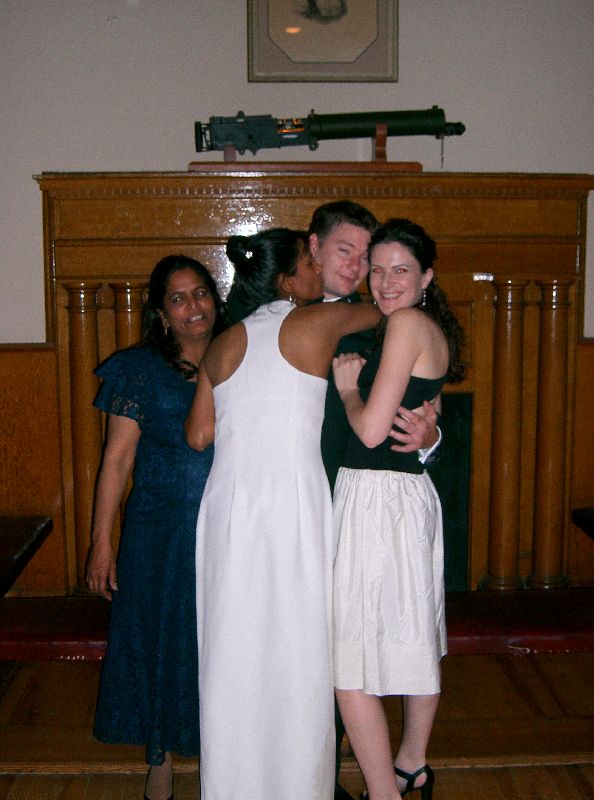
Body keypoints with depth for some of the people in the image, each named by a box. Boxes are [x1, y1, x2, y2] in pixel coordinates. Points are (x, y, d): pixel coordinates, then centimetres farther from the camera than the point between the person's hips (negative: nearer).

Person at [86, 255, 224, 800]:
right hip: (160, 532, -1)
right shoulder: (140, 370, -2)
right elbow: (117, 458, -4)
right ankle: (161, 755, 29)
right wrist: (102, 541, -8)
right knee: (160, 636, 9)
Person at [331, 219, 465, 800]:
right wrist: (358, 379, 9)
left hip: (378, 498, -10)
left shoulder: (408, 323, -15)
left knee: (350, 668, -3)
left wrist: (347, 387, -2)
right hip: (412, 492, 10)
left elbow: (371, 429, -19)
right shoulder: (436, 330, 14)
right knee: (415, 640, 22)